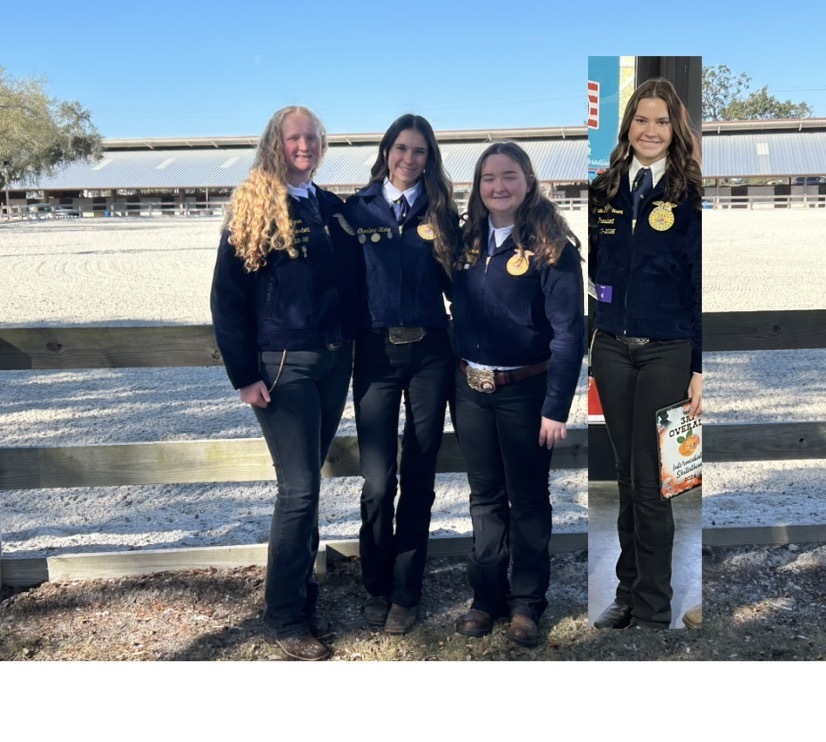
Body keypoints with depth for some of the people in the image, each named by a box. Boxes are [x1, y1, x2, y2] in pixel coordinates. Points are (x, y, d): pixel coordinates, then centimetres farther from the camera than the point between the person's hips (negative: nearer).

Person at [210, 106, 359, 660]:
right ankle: (284, 616, 7)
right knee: (301, 489, -6)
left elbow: (353, 282, 15)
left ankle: (301, 594, 24)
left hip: (334, 362, 5)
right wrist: (245, 375, -11)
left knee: (306, 484, 12)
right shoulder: (253, 208, -4)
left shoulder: (331, 208, 12)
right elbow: (227, 297, -7)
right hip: (282, 364, -5)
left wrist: (354, 347, 6)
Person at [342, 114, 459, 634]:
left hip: (429, 351, 1)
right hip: (376, 351, -1)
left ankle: (406, 593, 20)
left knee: (419, 479, 6)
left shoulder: (441, 213, 9)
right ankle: (377, 588, 18)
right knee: (378, 483, -5)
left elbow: (456, 284, 9)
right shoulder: (358, 209, 6)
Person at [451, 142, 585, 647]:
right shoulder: (468, 240, 7)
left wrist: (557, 408, -19)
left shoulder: (551, 246, -10)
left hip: (524, 390, -5)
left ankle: (526, 603, 21)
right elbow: (457, 312, 10)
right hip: (470, 388, 5)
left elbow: (569, 331, -14)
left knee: (528, 499, 8)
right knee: (486, 498, 13)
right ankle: (487, 597, 25)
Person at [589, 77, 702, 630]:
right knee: (626, 476, 13)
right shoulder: (604, 191, 7)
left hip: (666, 352, -4)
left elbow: (700, 287, -7)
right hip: (612, 347, 4)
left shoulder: (689, 197, -4)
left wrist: (699, 369, -10)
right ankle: (629, 592, 27)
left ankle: (653, 609, 14)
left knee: (650, 482, 0)